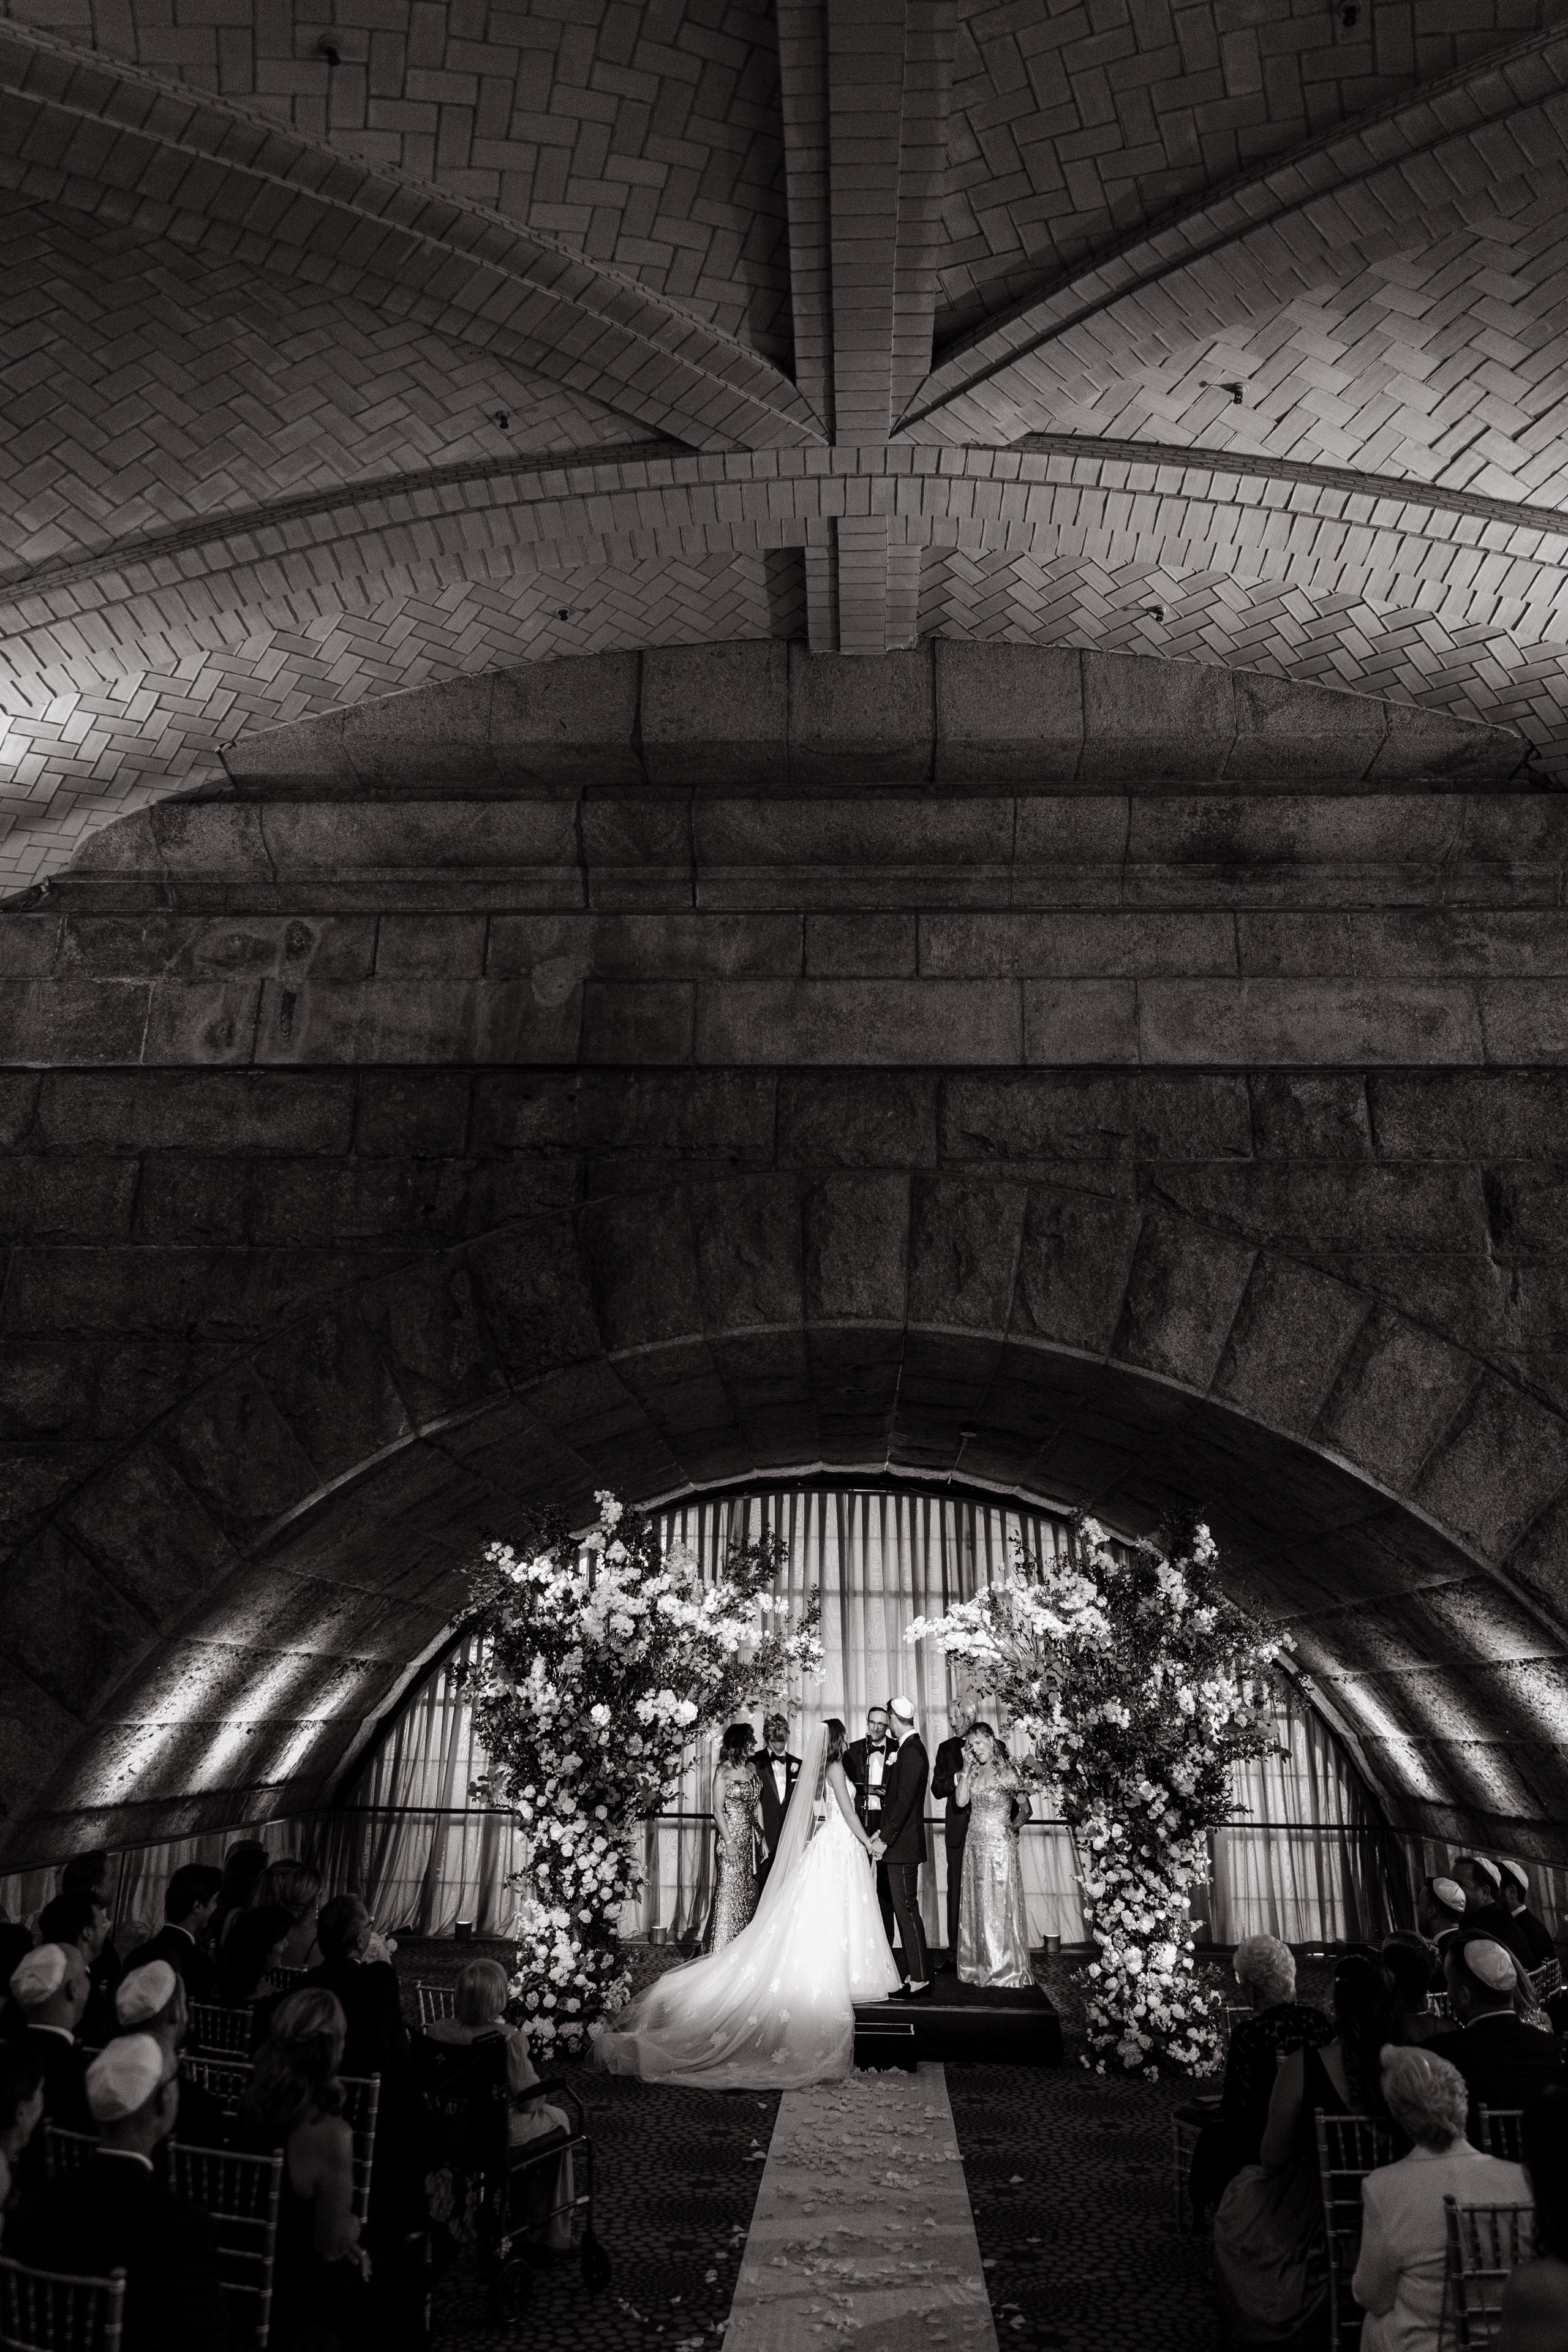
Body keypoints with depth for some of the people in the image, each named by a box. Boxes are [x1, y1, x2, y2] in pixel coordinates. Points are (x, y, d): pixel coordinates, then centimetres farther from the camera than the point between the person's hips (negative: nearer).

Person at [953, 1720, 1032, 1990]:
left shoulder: (1007, 1772, -8)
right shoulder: (974, 1772, 7)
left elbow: (1025, 1810, 1)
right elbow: (961, 1800, -7)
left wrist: (1010, 1829, -1)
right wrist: (968, 1768, -7)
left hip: (999, 1844, -5)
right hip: (975, 1844, 5)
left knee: (999, 1906, 1)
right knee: (977, 1905, 10)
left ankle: (1006, 1968, 11)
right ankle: (980, 1965, 19)